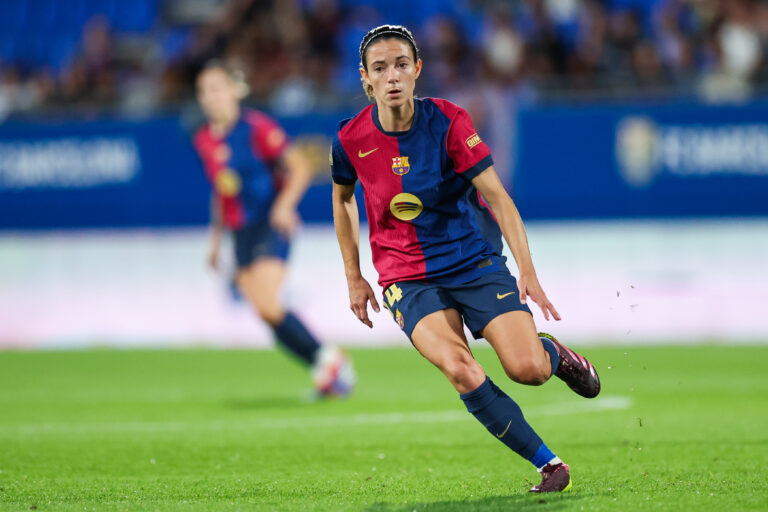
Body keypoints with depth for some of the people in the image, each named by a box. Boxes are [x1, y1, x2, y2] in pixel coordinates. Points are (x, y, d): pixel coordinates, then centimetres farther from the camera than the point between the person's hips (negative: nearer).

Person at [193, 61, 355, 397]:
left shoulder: (256, 128, -10)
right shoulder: (204, 140, 10)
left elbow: (300, 168, -10)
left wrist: (284, 205, -24)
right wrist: (216, 239, 22)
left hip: (271, 227, -7)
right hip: (241, 232, 7)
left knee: (267, 306, -21)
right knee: (264, 311, -2)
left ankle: (327, 359, -4)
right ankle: (326, 370, 10)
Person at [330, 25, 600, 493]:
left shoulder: (446, 121, -12)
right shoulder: (351, 138, -6)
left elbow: (497, 196, -14)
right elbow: (343, 198, 15)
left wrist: (527, 270, -23)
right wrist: (354, 277, 16)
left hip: (475, 260, 0)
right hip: (407, 276, 0)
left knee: (528, 369, -19)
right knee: (461, 372, -27)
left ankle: (554, 353, 21)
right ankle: (549, 464, -13)